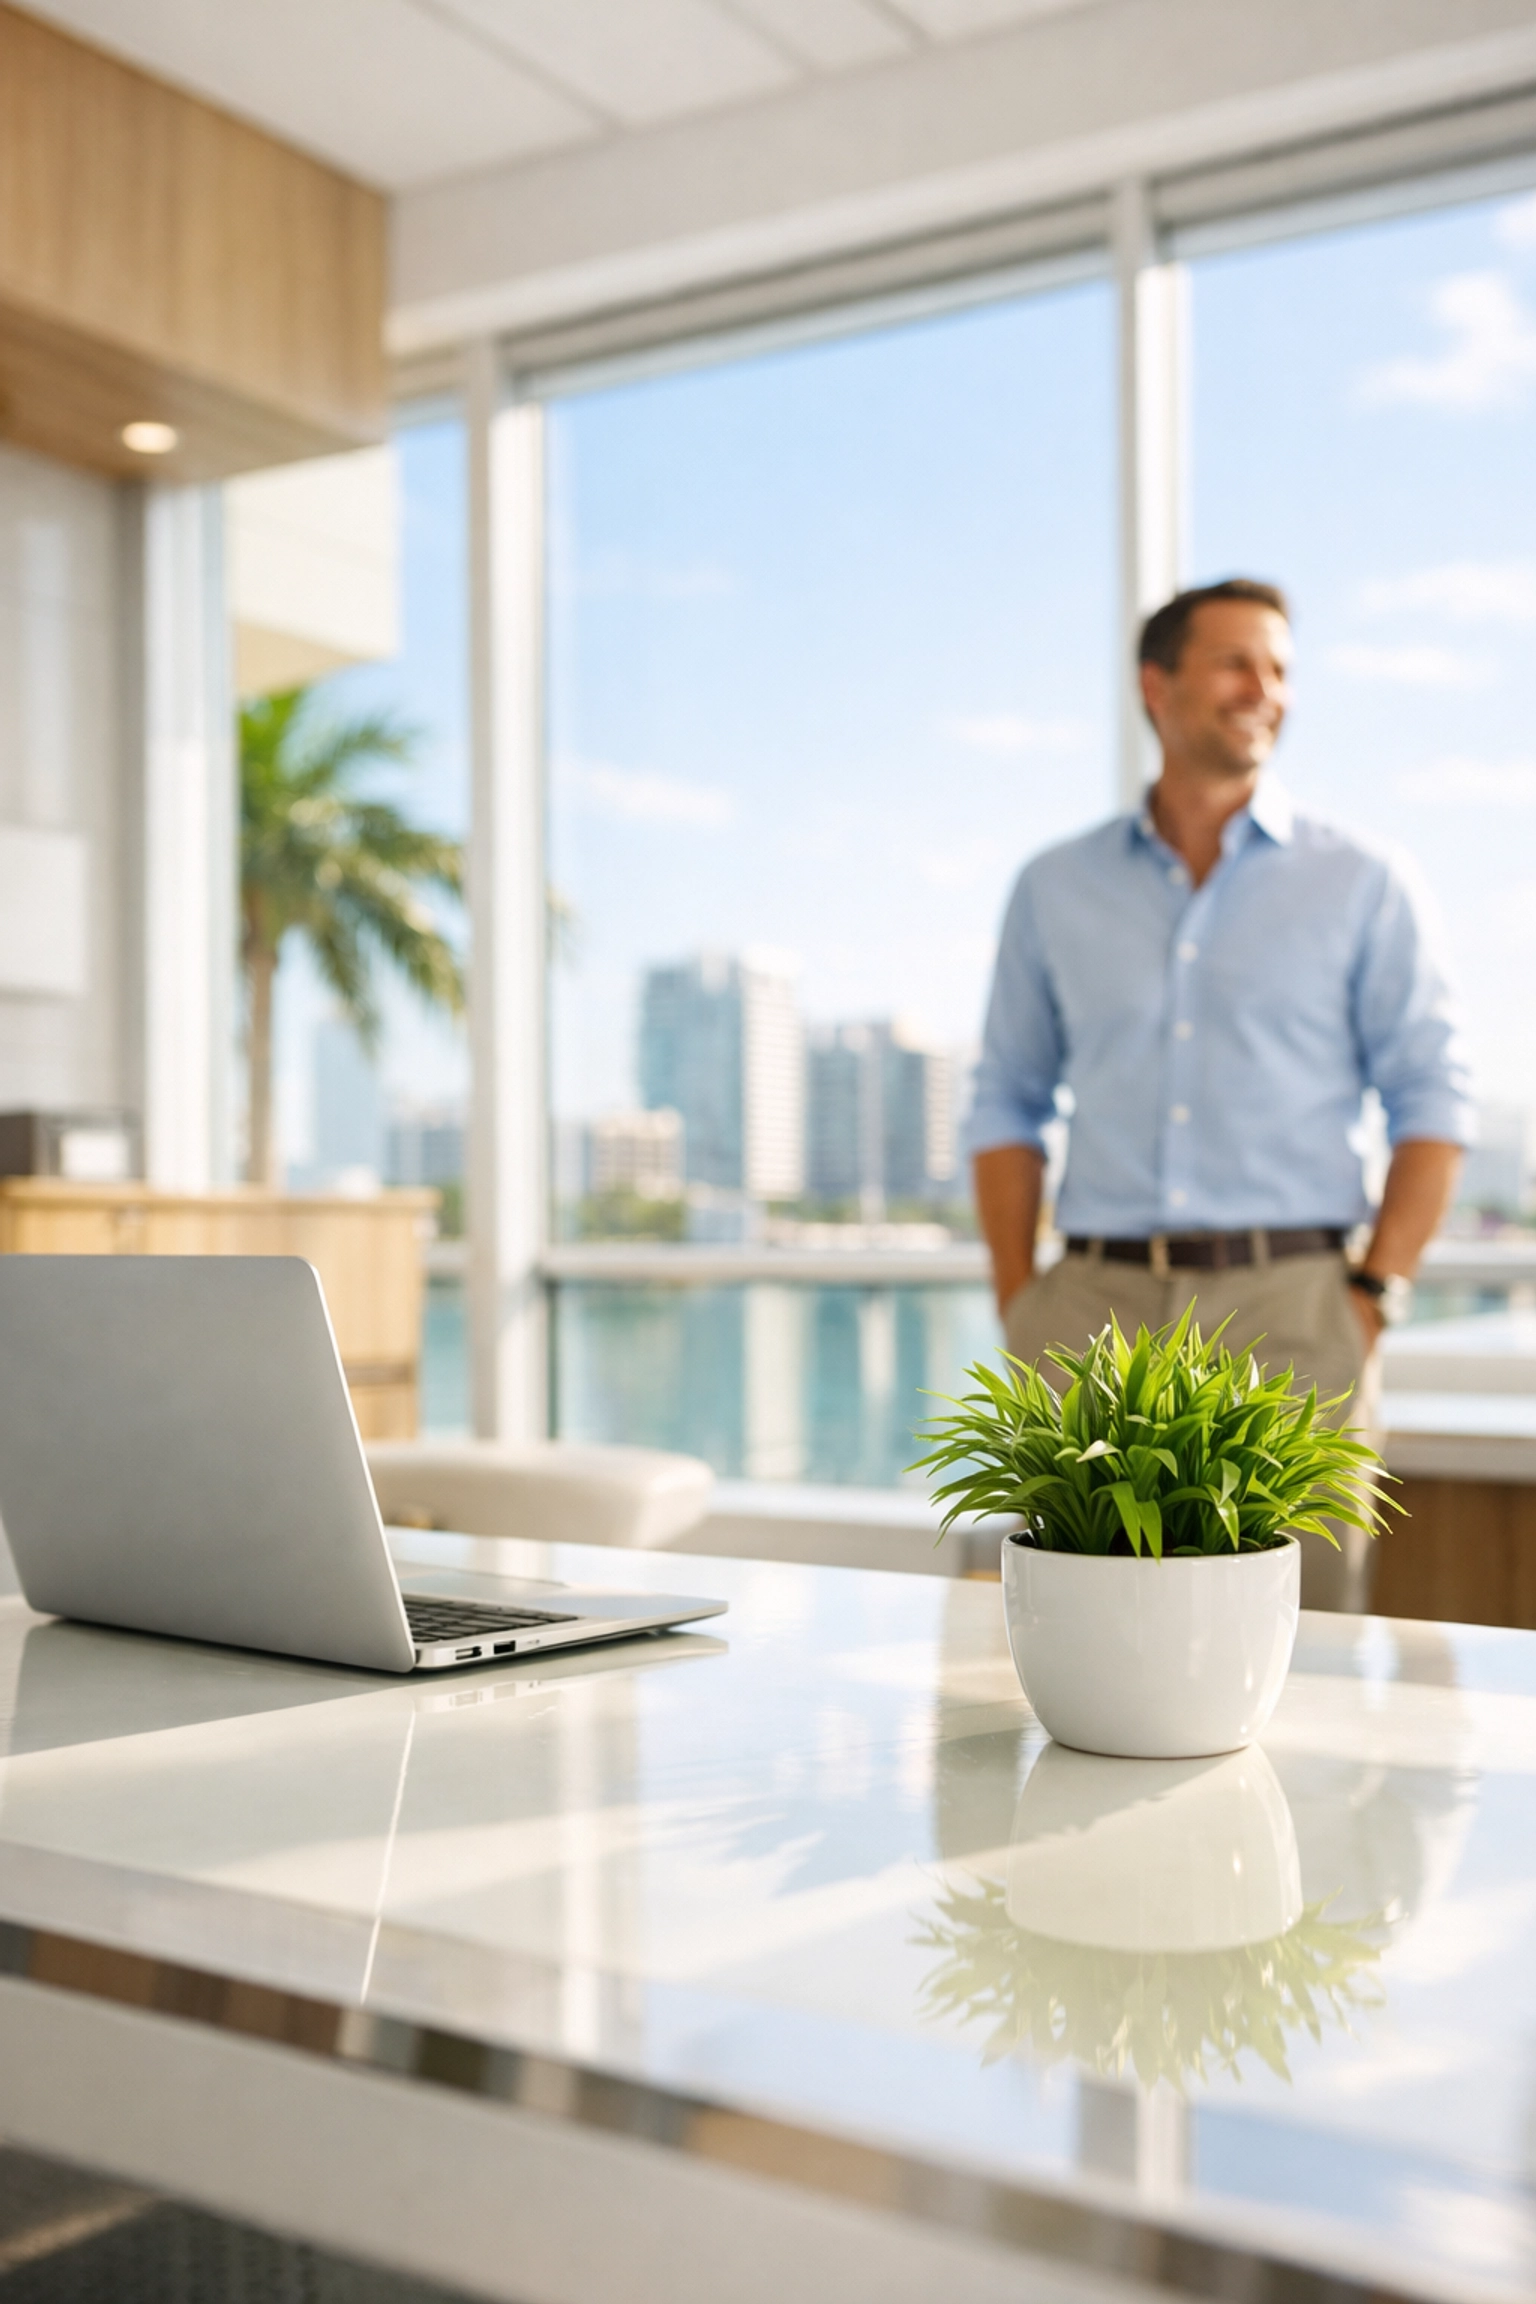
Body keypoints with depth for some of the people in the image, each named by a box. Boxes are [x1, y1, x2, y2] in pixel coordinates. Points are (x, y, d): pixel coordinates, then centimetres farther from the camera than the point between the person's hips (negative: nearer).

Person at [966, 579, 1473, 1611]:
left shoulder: (1361, 885, 7)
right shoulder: (1057, 888, 12)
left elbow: (1434, 1102, 4)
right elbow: (1009, 1104, 14)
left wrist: (1375, 1296, -5)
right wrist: (1018, 1311, 4)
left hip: (1286, 1304, -1)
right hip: (1097, 1305, 2)